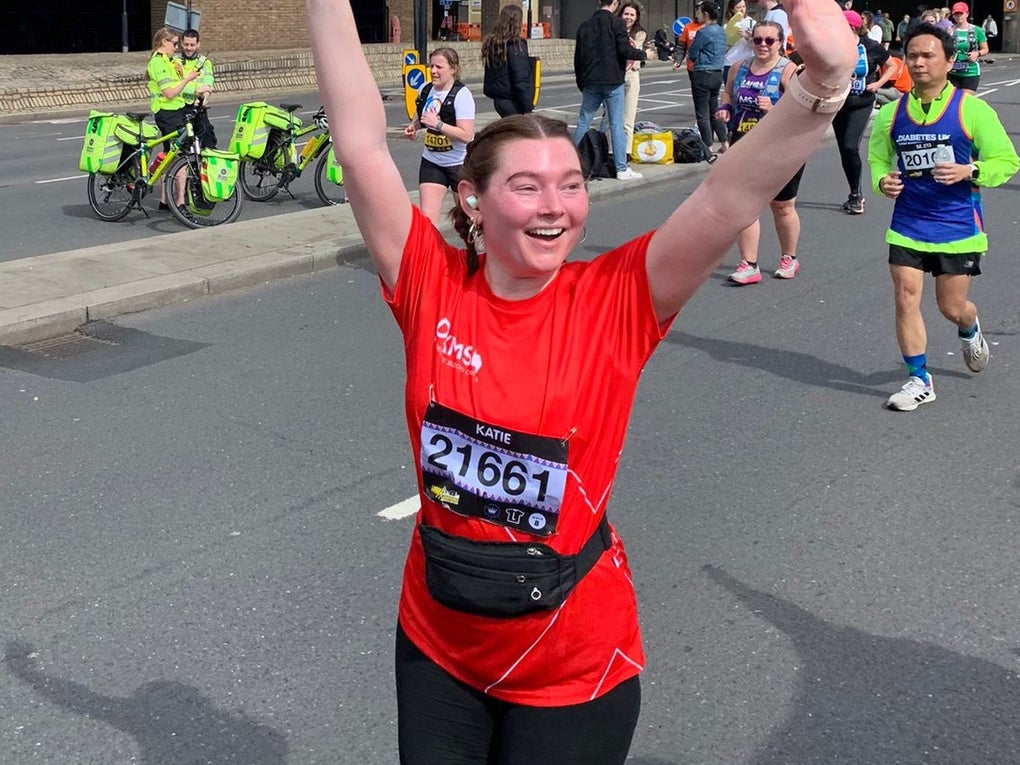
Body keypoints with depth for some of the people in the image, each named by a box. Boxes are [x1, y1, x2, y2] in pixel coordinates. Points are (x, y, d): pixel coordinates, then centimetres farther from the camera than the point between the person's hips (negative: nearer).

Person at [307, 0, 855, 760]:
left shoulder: (614, 303, -14)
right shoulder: (433, 287, -10)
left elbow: (730, 197, -25)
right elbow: (362, 146, -14)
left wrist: (821, 84, -39)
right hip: (437, 645, 2)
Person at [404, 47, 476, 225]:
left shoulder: (461, 94, -17)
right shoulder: (426, 90, 1)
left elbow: (467, 136, -25)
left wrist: (437, 124, -28)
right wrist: (414, 125, 3)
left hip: (459, 163, -5)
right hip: (431, 162, 5)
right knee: (427, 218, -7)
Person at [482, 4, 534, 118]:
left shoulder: (491, 43, 9)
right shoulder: (516, 45, -14)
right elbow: (521, 79, -17)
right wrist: (528, 106, -15)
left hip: (498, 99, 8)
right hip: (513, 102, -8)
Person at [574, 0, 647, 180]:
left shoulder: (585, 25, 11)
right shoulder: (616, 22, -6)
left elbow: (578, 57, 14)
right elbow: (625, 49, -14)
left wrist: (581, 83, 22)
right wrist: (643, 54, 4)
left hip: (591, 82, 5)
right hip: (613, 81, -5)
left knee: (583, 122, 12)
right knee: (616, 124, -3)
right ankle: (622, 169, -3)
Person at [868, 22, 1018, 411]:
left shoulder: (971, 109, -8)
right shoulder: (891, 114, 1)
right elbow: (877, 159, 15)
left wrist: (970, 170, -22)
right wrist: (883, 180, -7)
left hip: (957, 225, -2)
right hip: (908, 223, 2)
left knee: (952, 307, 7)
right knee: (906, 297, -8)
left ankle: (970, 331, 45)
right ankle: (919, 381, 6)